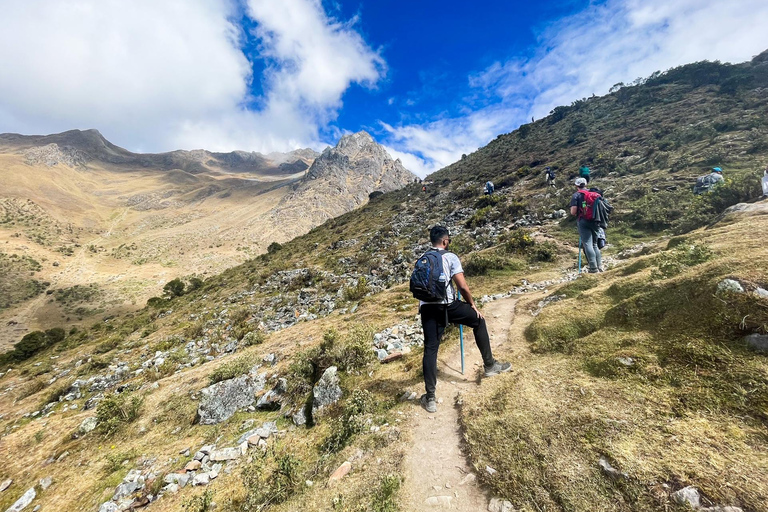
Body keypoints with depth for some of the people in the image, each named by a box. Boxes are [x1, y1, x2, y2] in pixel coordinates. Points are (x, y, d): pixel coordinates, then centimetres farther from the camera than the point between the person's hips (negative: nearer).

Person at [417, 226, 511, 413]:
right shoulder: (450, 257, 0)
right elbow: (463, 287, -5)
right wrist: (472, 304, 9)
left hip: (426, 308, 4)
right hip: (447, 305, -4)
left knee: (430, 350, 8)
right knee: (478, 320, 21)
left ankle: (430, 398, 12)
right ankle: (489, 365, 31)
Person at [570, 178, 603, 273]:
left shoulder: (576, 195, -2)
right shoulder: (594, 194, 13)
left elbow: (573, 212, -11)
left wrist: (576, 215, 10)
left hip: (583, 222, -5)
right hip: (595, 221, 5)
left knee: (587, 244, -6)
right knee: (595, 244, 15)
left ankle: (593, 268, -10)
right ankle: (600, 266, 14)